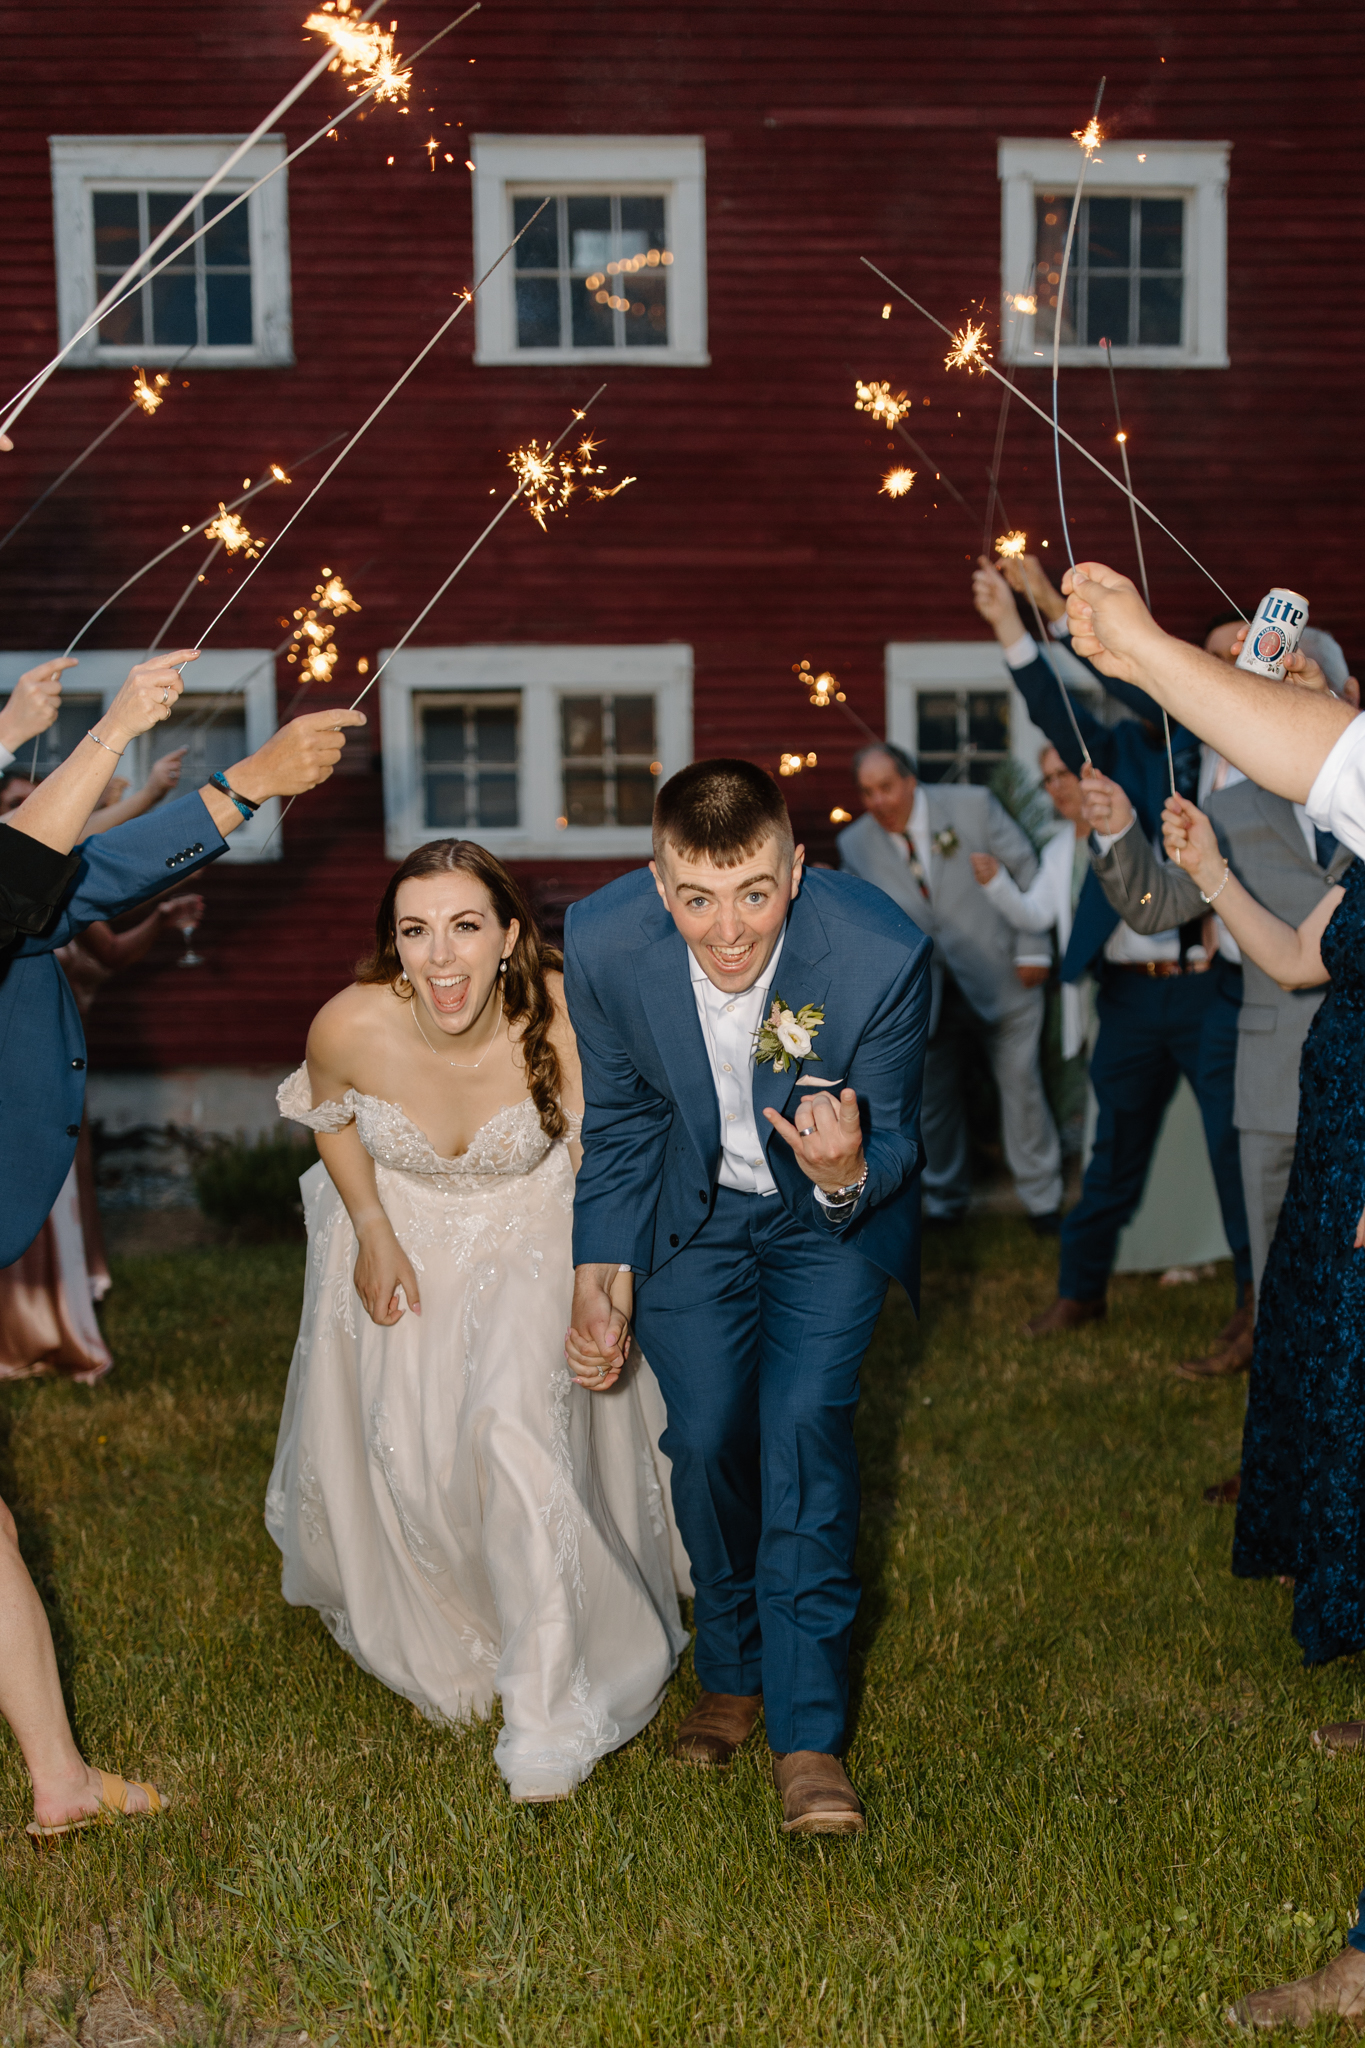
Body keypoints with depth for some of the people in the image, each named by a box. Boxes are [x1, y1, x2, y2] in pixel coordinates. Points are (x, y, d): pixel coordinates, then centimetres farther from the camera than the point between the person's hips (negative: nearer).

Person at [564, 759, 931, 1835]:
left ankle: (809, 1731, -10)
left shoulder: (882, 951, -33)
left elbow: (893, 1143, -18)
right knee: (707, 1435, 0)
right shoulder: (604, 940, -25)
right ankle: (733, 1669, 26)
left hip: (833, 1211, -2)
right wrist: (593, 1281, -6)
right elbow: (618, 1118, -6)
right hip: (696, 1204, 2)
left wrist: (847, 1173, -42)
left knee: (805, 1417, -17)